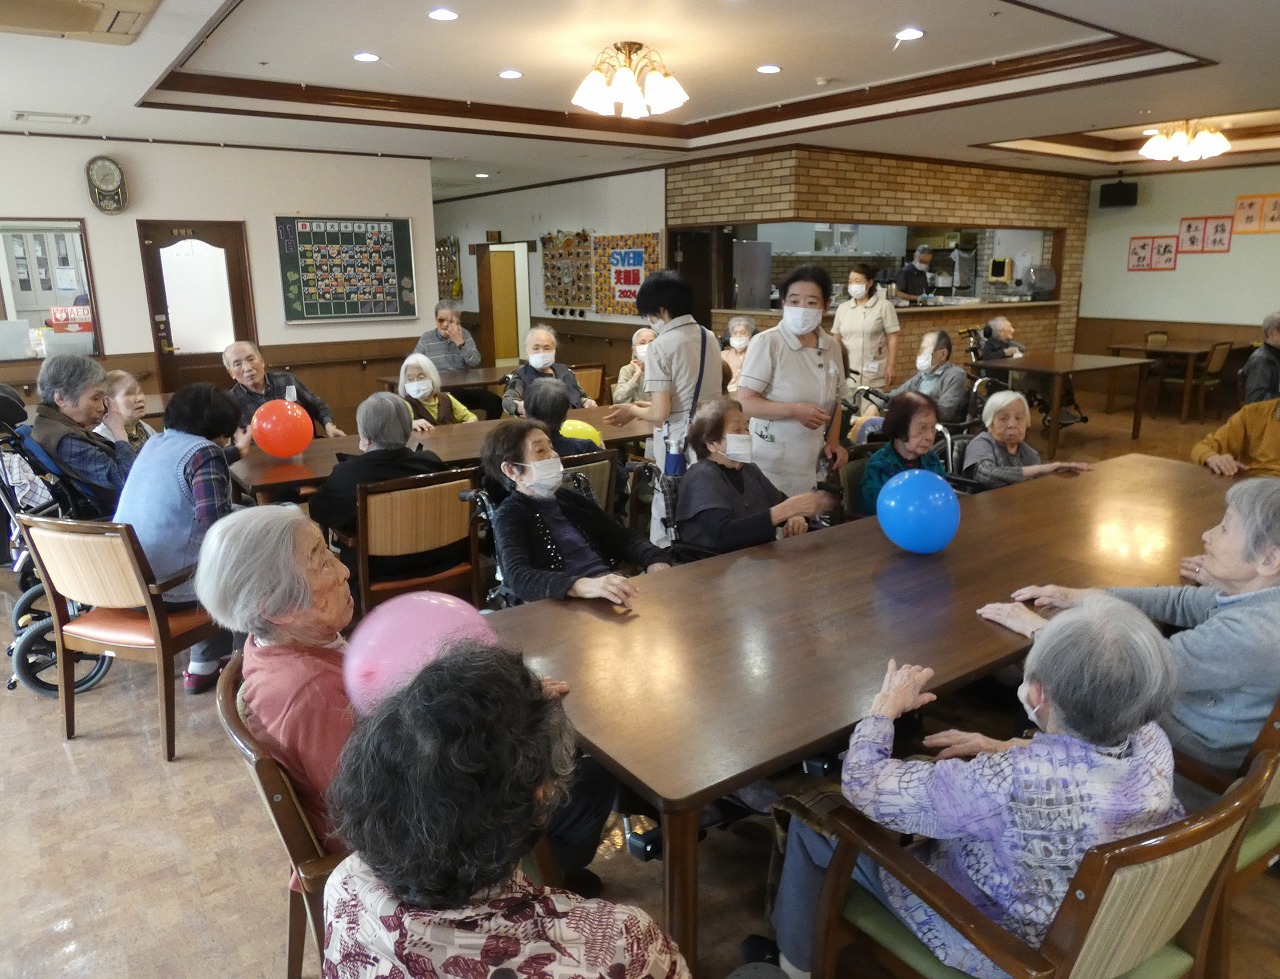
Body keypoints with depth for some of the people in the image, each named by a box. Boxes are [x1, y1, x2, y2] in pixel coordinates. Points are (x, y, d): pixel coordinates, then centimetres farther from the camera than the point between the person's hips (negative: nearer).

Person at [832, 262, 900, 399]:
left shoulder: (884, 306, -1)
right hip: (847, 372, 3)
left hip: (874, 373, -3)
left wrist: (891, 366, -9)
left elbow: (892, 339, -3)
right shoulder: (842, 308, 10)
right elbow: (836, 339, 14)